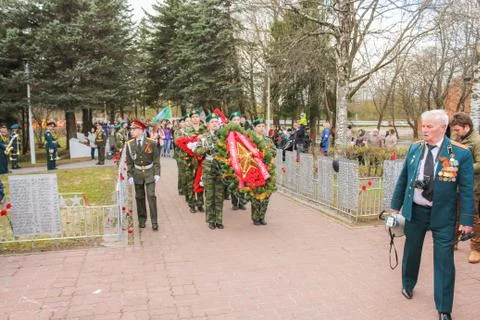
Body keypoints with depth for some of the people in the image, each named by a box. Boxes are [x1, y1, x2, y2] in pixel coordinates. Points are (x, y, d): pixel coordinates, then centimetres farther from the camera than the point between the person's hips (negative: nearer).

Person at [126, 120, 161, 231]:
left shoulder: (151, 142, -8)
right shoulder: (130, 144, -2)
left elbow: (156, 159, -3)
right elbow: (129, 162, 3)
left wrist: (157, 173, -6)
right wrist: (130, 175, -2)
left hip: (149, 173, -2)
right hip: (137, 173, 2)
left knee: (151, 196, -5)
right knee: (139, 197, 9)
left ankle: (154, 221, 3)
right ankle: (142, 219, 24)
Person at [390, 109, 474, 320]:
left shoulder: (461, 153, -12)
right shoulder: (414, 148, -1)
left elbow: (466, 189, -9)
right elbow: (403, 179, 6)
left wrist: (466, 220, -10)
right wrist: (395, 206, 8)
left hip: (442, 215, -3)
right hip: (414, 210, 3)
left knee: (444, 261, 2)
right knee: (411, 252, 20)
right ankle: (408, 285, 46)